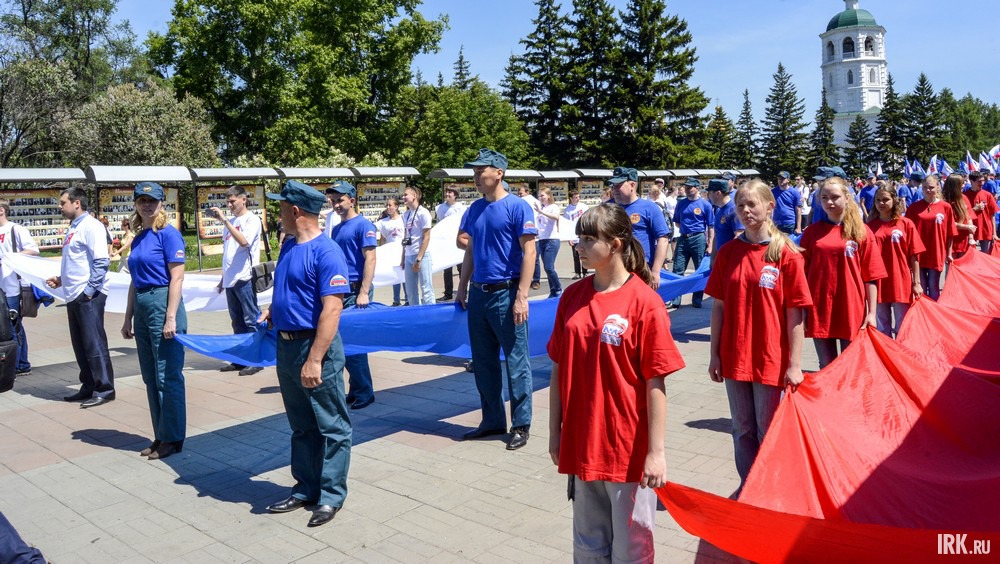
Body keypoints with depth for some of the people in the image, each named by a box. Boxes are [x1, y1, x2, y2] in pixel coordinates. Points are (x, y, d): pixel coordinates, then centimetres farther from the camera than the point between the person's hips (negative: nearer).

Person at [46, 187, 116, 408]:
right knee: (80, 345, 14)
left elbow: (102, 261, -19)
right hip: (73, 296, 9)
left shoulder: (90, 226, -10)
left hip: (88, 296, -9)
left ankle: (104, 390, 1)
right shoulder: (73, 229, 18)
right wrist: (61, 280, 11)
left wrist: (89, 290, -20)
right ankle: (88, 387, 23)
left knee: (94, 344, -5)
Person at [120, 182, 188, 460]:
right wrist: (128, 318, 18)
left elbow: (177, 278, -13)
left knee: (168, 377, -1)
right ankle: (160, 436, 24)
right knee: (150, 378, 13)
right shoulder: (138, 239, 14)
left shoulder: (168, 234, -9)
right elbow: (135, 281, 19)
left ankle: (173, 438, 10)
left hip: (163, 304, -8)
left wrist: (171, 318, -18)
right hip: (142, 308, 8)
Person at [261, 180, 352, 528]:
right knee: (301, 426, 18)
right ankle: (305, 489, 30)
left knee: (332, 427, 5)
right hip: (286, 345, 9)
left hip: (316, 346, -9)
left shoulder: (326, 252, -17)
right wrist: (272, 309, 8)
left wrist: (314, 359, -26)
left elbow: (332, 309, -23)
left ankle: (332, 495, 15)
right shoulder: (289, 245, 10)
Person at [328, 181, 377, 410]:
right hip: (340, 291, 8)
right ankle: (356, 390, 22)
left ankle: (364, 393, 7)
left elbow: (370, 258, -15)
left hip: (356, 290, -8)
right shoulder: (336, 229, 15)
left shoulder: (362, 225, -8)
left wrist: (364, 293, -20)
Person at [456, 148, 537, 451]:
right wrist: (462, 288, 14)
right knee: (483, 362, 13)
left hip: (506, 293, -7)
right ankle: (492, 420, 26)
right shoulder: (475, 209, 11)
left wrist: (522, 297, -18)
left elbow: (529, 252, -12)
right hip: (479, 293, 7)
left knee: (516, 362, 2)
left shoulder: (517, 207, -9)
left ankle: (521, 425, 14)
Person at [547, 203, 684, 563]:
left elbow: (655, 382, -12)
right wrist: (555, 433, 8)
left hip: (629, 447, -4)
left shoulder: (644, 301, -12)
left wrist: (656, 451, -12)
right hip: (581, 444, 5)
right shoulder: (572, 297, 2)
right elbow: (559, 369, 6)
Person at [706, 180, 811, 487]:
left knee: (768, 431, 9)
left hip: (771, 359, -3)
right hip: (734, 357, 3)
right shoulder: (728, 252, 2)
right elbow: (719, 306, 5)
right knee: (743, 430, 15)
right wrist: (714, 354, 4)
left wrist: (795, 364, -9)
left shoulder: (787, 254, -8)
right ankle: (747, 487, 30)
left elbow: (796, 313, -8)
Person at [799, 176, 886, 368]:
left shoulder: (862, 232, 0)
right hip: (819, 310, 1)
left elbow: (870, 276, 0)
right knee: (826, 366, 10)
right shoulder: (811, 232, 4)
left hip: (852, 310, -1)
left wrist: (871, 313, -4)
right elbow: (803, 273, 5)